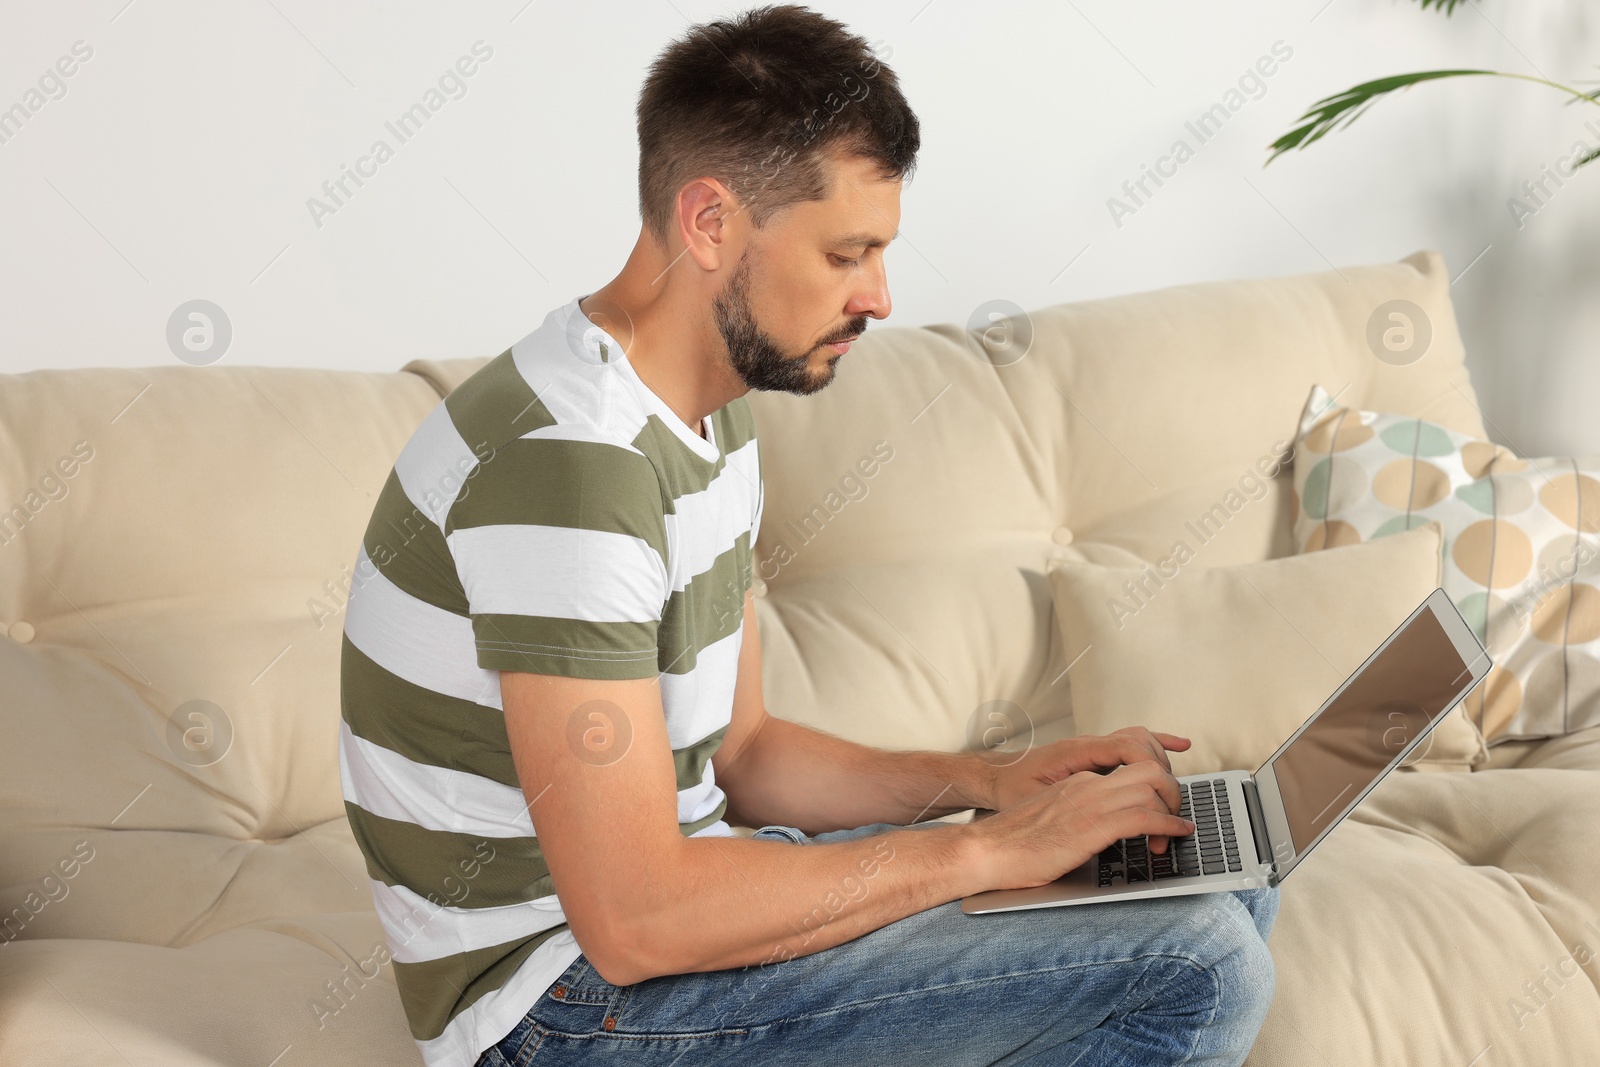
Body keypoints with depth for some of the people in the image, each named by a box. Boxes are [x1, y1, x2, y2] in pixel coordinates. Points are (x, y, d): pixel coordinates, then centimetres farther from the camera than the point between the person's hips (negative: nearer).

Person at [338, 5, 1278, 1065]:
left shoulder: (712, 419, 8)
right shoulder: (566, 465, -26)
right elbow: (635, 921, -29)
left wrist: (989, 779, 0)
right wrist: (981, 850, -20)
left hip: (673, 888, 10)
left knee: (1229, 887, 12)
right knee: (1200, 966, -18)